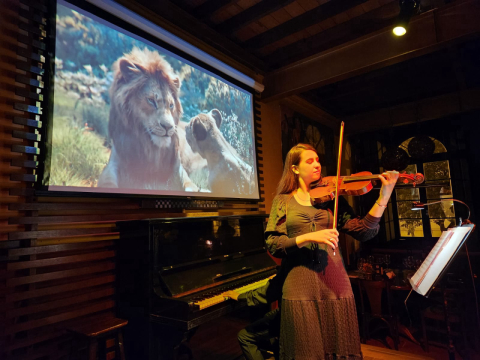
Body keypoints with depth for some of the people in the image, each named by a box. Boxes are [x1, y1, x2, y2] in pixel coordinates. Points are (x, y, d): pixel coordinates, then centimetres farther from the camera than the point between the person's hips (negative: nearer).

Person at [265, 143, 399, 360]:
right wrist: (308, 237, -19)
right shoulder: (283, 201, 4)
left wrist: (384, 196, -12)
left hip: (335, 285, 2)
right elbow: (272, 244, -6)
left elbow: (364, 232, -2)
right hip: (300, 288, -1)